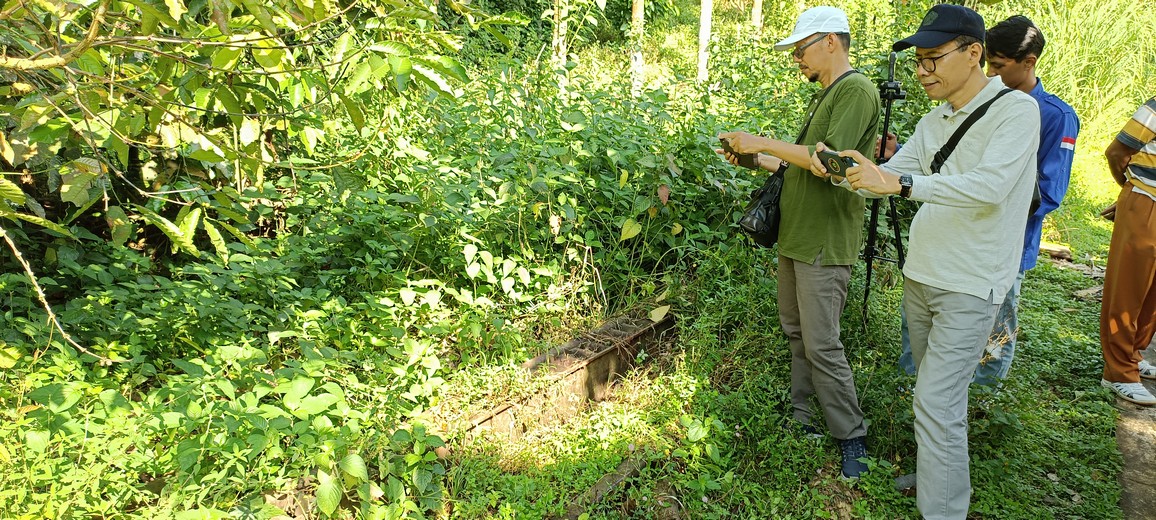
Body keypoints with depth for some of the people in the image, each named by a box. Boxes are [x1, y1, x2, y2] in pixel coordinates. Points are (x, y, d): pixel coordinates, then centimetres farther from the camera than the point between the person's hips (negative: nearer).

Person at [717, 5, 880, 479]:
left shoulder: (856, 90, -12)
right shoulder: (824, 96, 18)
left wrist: (764, 143, -17)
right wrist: (754, 158, 12)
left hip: (824, 244, -10)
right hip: (796, 237, 10)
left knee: (821, 345, -5)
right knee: (796, 332, 15)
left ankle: (852, 440, 9)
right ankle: (800, 417, 27)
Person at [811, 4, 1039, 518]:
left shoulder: (1016, 109, -12)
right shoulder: (934, 121, 9)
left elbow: (989, 187, -27)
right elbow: (889, 176, 8)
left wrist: (900, 182, -32)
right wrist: (840, 171, -10)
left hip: (970, 287, -7)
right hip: (919, 278, 7)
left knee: (936, 404, -8)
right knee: (938, 392, 19)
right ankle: (940, 475, 35)